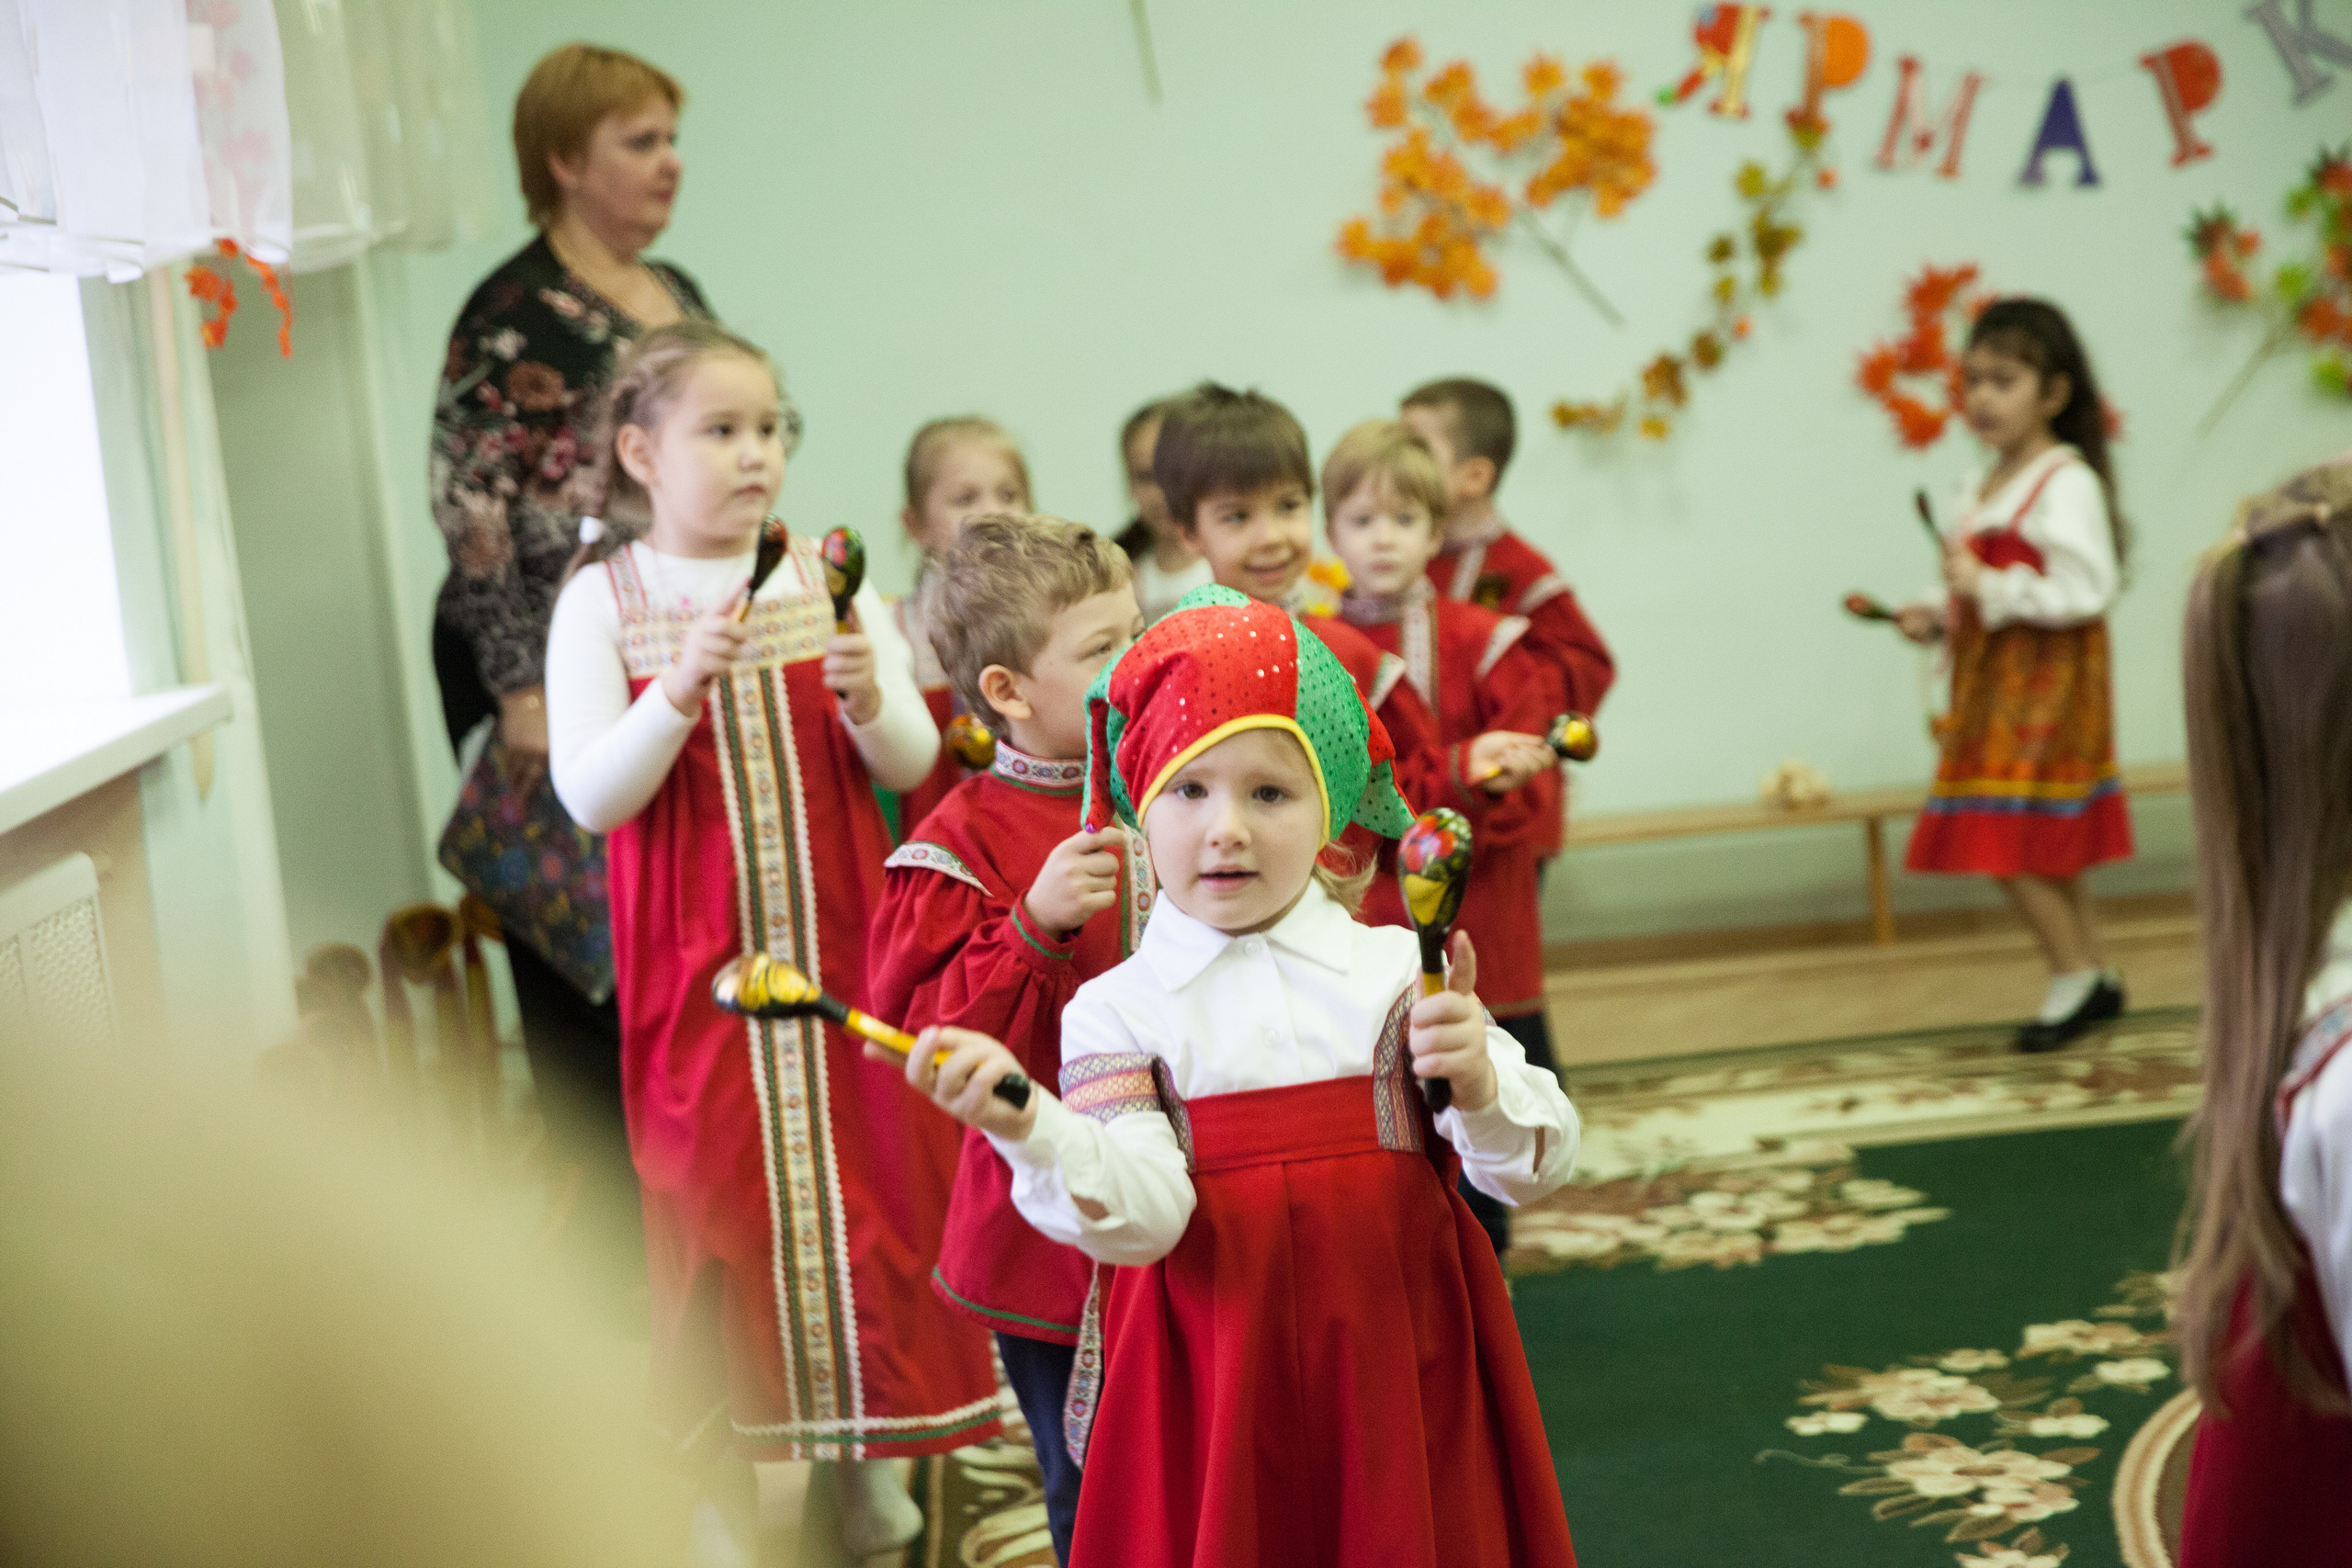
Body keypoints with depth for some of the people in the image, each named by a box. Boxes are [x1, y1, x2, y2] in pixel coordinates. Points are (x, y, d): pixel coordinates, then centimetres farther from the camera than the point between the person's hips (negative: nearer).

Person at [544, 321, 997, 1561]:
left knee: (859, 1167, 7)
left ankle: (864, 1452, 24)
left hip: (836, 940, 2)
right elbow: (589, 795, -11)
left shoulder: (826, 580, 2)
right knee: (714, 1179, 3)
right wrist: (680, 687, -24)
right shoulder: (602, 600, -4)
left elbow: (914, 764, 1)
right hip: (694, 960, -2)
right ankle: (744, 1457, 19)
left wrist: (871, 701, -20)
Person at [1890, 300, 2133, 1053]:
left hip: (2044, 689, -9)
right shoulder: (1981, 488, 12)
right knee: (2041, 846, 13)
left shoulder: (2066, 483, -15)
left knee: (2003, 839, -10)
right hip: (1992, 682, 9)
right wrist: (1937, 616, 4)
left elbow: (2086, 591, -23)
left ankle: (2074, 976, 3)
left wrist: (1988, 588, -24)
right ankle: (2095, 976, 23)